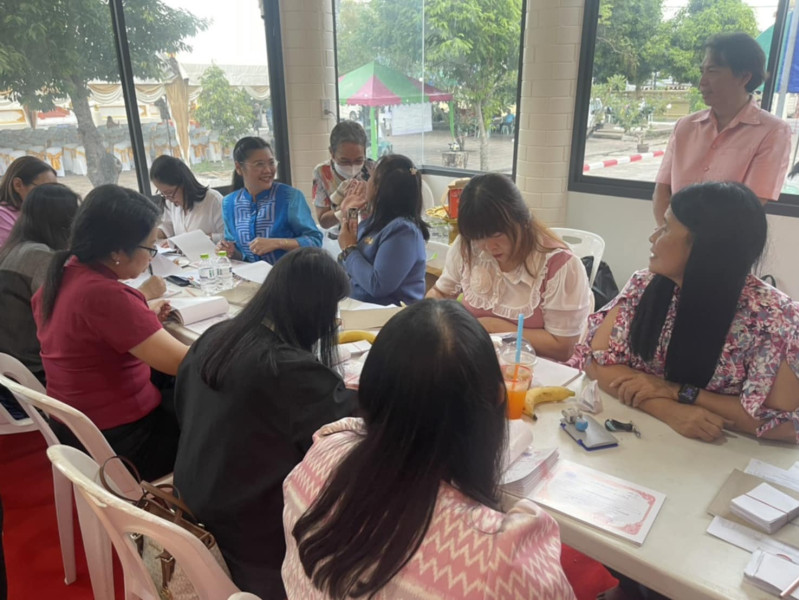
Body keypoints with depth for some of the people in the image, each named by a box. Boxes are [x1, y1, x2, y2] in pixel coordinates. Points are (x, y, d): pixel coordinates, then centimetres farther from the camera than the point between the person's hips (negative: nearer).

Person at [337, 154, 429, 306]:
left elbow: (377, 286, -24)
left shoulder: (403, 229, -18)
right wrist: (347, 214, 11)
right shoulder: (377, 220, 8)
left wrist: (349, 248, -11)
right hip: (359, 305, 8)